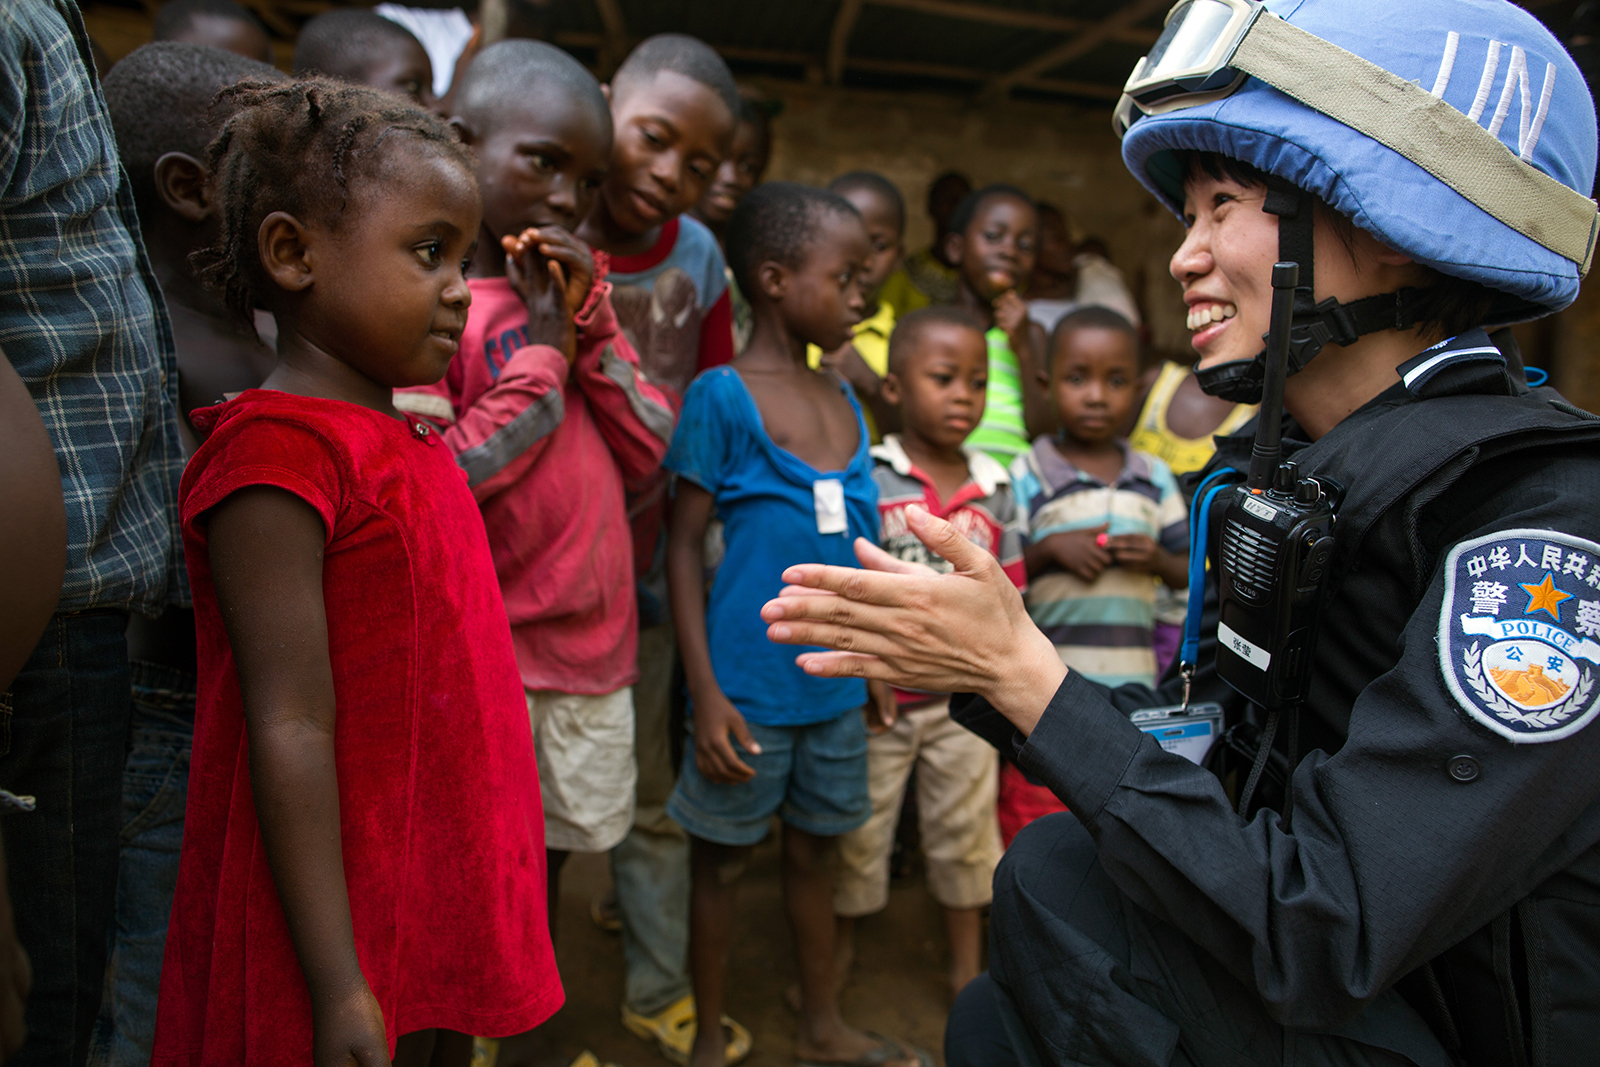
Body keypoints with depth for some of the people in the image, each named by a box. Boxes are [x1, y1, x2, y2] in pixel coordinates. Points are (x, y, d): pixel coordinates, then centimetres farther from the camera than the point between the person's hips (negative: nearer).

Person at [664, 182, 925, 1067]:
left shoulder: (843, 402, 7)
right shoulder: (723, 395, -11)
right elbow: (683, 545, -11)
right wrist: (705, 693, -14)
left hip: (834, 684, 6)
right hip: (750, 686, -6)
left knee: (813, 850, 20)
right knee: (720, 860, 11)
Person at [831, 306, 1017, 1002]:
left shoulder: (995, 489, 1)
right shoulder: (865, 478, -12)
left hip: (961, 698, 3)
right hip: (874, 695, -3)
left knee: (967, 831, 16)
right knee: (857, 830, 14)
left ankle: (968, 966, 37)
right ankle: (838, 955, 39)